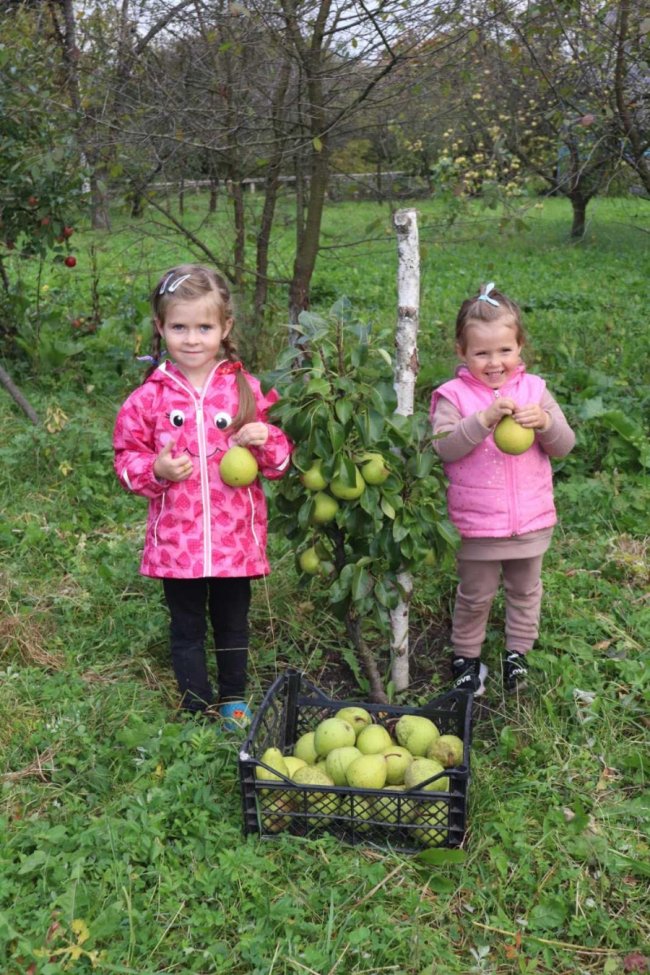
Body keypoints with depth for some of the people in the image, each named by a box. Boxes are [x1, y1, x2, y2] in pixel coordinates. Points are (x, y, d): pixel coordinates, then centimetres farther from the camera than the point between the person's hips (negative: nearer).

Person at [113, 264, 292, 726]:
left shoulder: (247, 389, -3)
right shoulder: (150, 397, -5)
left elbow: (282, 458, 3)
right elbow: (127, 458, 2)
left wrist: (267, 440, -19)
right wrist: (155, 470, -18)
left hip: (235, 536, 1)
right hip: (177, 539, 0)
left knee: (233, 623, 18)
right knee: (187, 628, 13)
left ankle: (234, 699, 39)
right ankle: (199, 710, 30)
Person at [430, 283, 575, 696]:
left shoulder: (534, 389, 0)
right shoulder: (454, 396, -9)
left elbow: (565, 445, -2)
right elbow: (444, 447, -22)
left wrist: (545, 423, -23)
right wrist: (485, 419, -32)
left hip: (532, 519, 3)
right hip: (478, 524, -3)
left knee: (526, 591, 19)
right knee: (476, 596, 13)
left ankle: (518, 653, 38)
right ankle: (466, 655, 33)